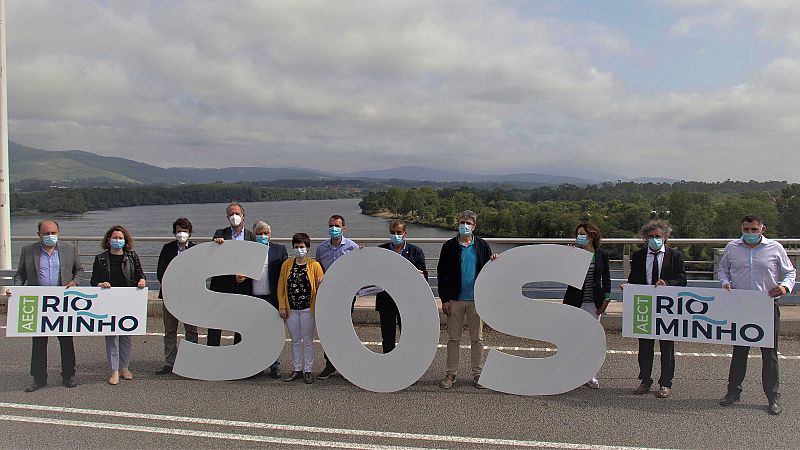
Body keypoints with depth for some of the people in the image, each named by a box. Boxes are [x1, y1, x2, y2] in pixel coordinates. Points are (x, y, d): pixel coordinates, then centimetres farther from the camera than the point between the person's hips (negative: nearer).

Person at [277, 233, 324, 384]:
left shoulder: (314, 265, -4)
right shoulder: (286, 264, 3)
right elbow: (281, 286, 5)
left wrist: (321, 284, -28)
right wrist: (282, 306, -1)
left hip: (307, 309, -3)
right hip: (291, 309, 3)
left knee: (308, 341, 5)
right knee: (295, 341, 12)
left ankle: (307, 371, 14)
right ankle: (296, 370, 21)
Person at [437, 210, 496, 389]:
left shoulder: (482, 246, 5)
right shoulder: (449, 246, 2)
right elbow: (441, 273, 1)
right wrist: (444, 299, -5)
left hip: (476, 299, 1)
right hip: (455, 300, 0)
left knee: (477, 338, 7)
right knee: (453, 338, 5)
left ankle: (478, 373, 17)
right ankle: (450, 373, 15)